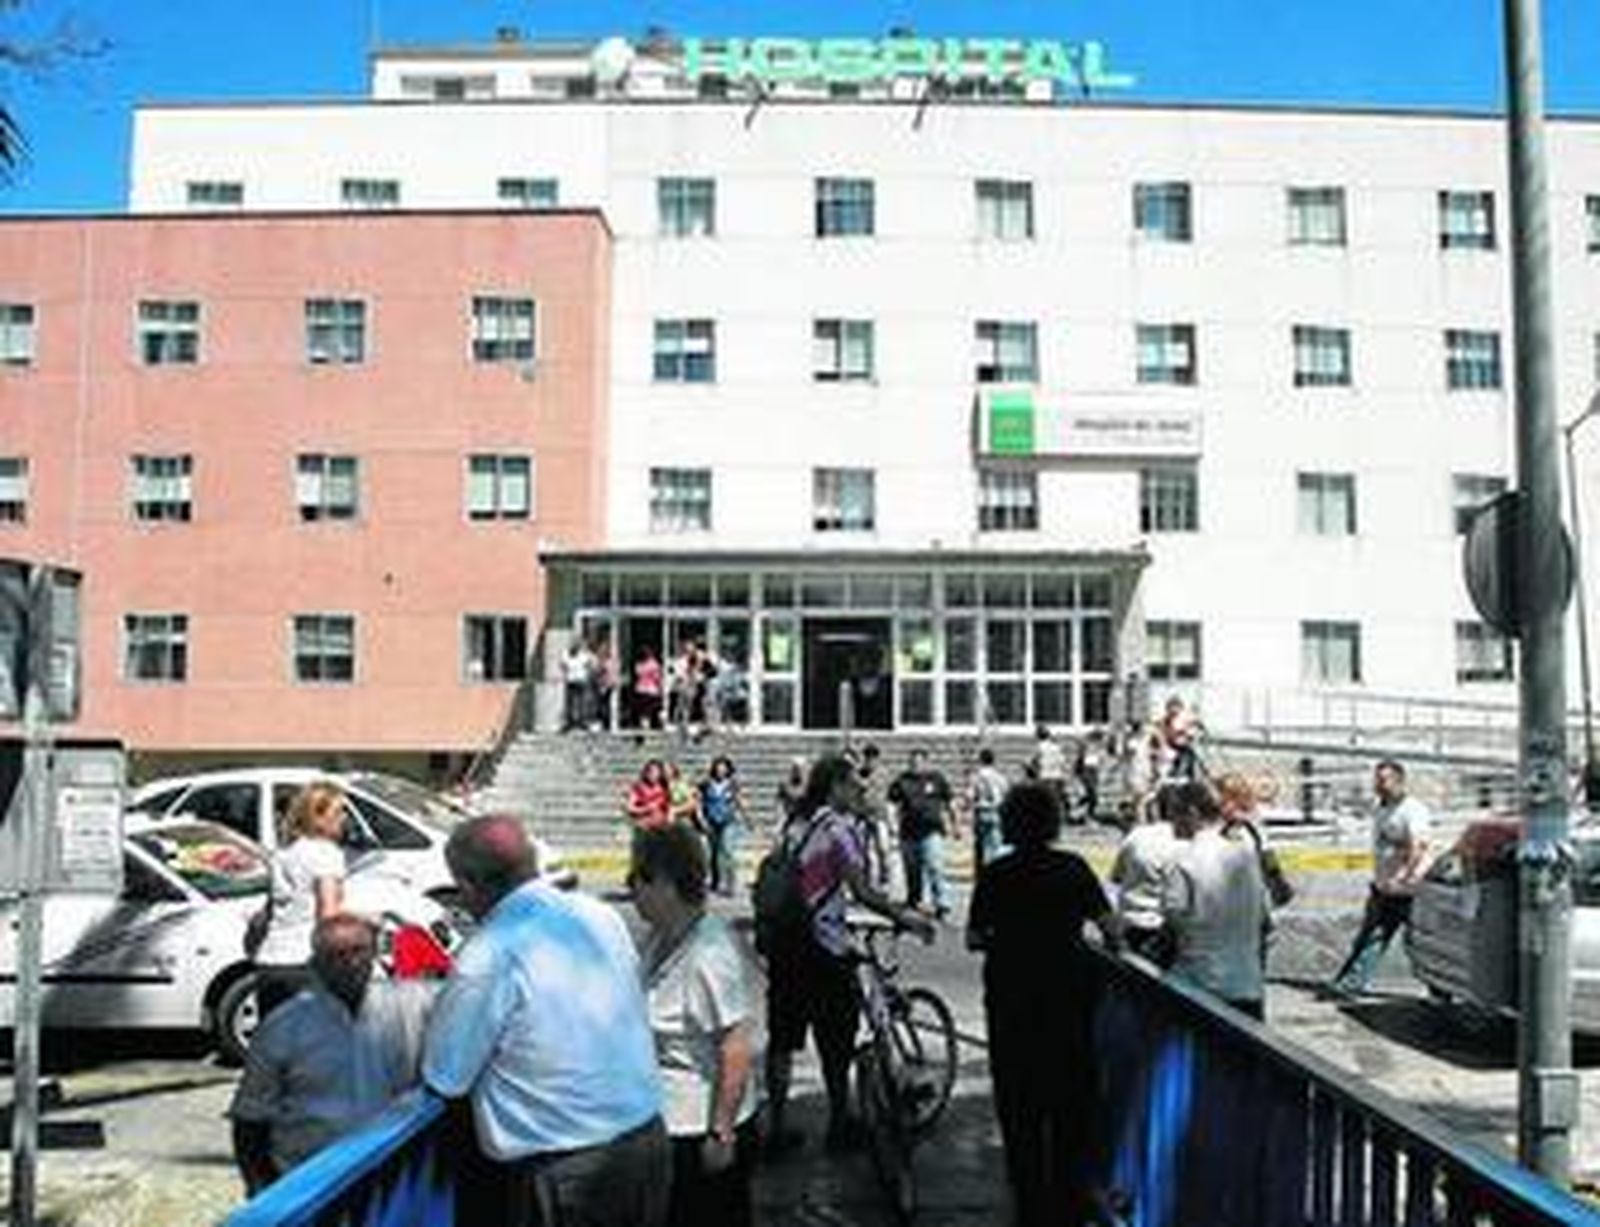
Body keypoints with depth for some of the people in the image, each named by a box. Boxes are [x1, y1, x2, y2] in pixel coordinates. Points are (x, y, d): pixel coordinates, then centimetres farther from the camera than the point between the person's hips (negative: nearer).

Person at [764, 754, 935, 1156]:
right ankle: (840, 1126, 18)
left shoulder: (793, 825, 10)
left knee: (782, 1037, 11)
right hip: (822, 948, -7)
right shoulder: (837, 826, -13)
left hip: (783, 943, 7)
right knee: (836, 1040, 8)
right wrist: (904, 916, -9)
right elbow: (862, 890, -18)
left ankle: (774, 1127, 15)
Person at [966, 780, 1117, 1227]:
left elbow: (973, 939, -4)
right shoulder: (1074, 868, -5)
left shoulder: (995, 875, -6)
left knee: (1019, 1103, 10)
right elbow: (1110, 929, -6)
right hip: (1069, 995, 1)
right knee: (1072, 1099, 14)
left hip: (1011, 1001, -1)